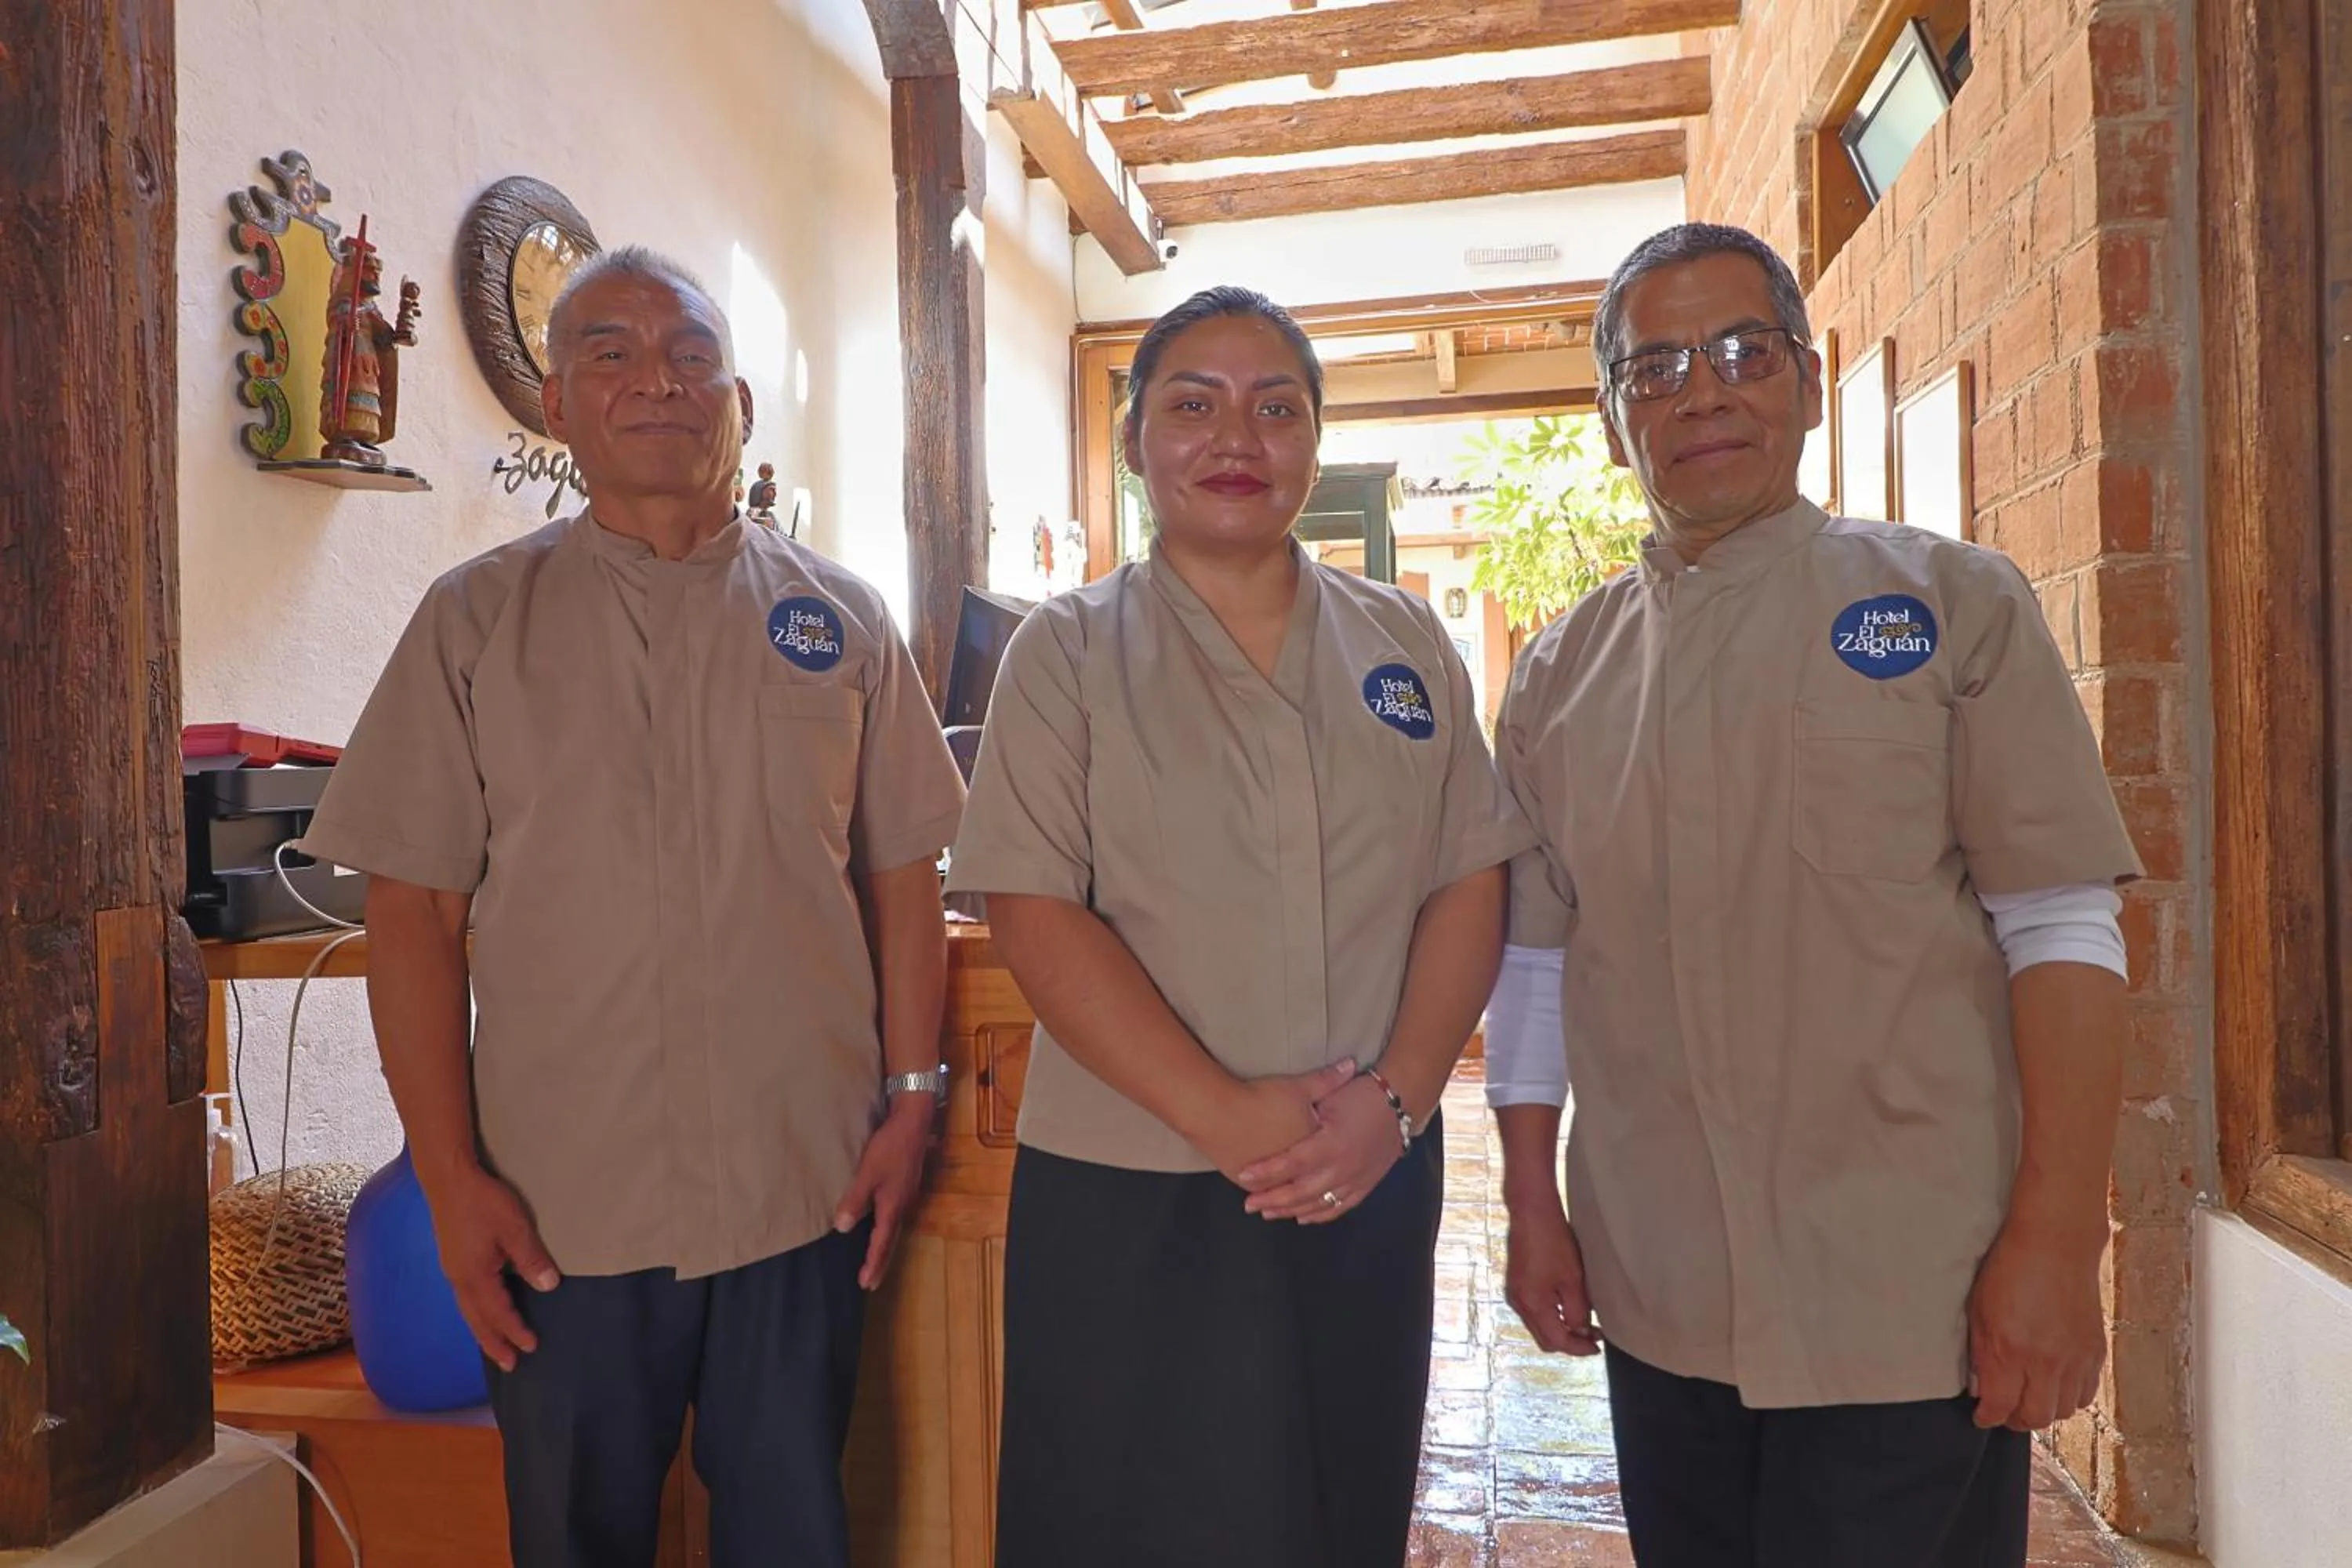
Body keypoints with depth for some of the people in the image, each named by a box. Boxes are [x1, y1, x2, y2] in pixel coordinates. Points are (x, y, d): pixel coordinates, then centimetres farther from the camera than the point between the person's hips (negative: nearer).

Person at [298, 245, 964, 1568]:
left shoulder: (840, 618, 4)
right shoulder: (478, 618, 1)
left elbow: (905, 876, 6)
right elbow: (413, 912, -1)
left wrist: (911, 1101, 0)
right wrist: (451, 1178, -6)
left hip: (807, 1188, 1)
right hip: (562, 1207, 0)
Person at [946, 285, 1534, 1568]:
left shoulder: (1405, 644, 7)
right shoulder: (1067, 652, -2)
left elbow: (1468, 887, 4)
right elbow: (1033, 913, -10)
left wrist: (1395, 1099, -10)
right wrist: (1222, 1115, -17)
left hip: (1371, 1184, 3)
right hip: (1131, 1199, -2)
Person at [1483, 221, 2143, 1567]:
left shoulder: (1953, 605, -2)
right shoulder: (1561, 674, 6)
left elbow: (2060, 929, -7)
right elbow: (1535, 962, 8)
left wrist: (2057, 1243, -12)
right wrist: (1535, 1212, 7)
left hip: (1913, 1302, -3)